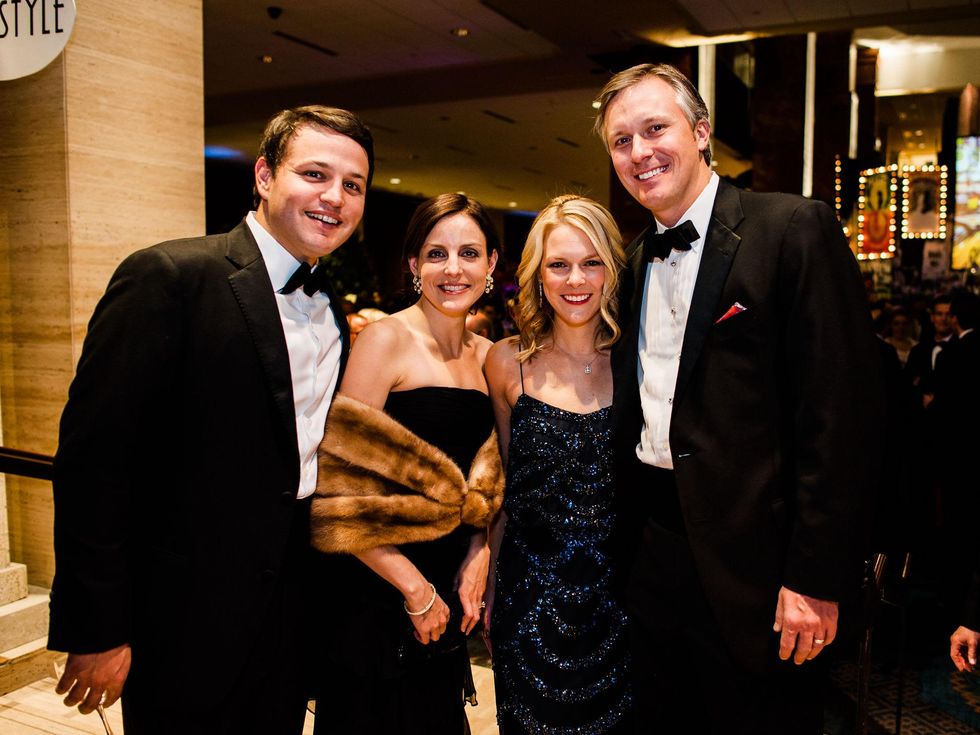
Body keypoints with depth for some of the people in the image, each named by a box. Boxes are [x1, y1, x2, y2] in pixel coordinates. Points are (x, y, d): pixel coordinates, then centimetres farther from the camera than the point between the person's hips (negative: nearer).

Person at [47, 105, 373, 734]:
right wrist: (96, 632, -17)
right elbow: (92, 458, -19)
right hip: (187, 629, -6)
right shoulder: (168, 277, -17)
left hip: (295, 608, 7)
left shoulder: (334, 310, 6)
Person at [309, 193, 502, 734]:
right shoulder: (385, 339, -14)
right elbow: (342, 491, -18)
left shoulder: (485, 355, 5)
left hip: (451, 592, 6)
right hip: (376, 594, -6)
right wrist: (415, 589, -14)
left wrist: (479, 554, -2)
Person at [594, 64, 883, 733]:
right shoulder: (636, 259, 10)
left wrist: (817, 576, -17)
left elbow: (841, 409, -16)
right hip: (652, 543, 6)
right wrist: (627, 536, 9)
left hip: (749, 555, -6)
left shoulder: (796, 229, -11)